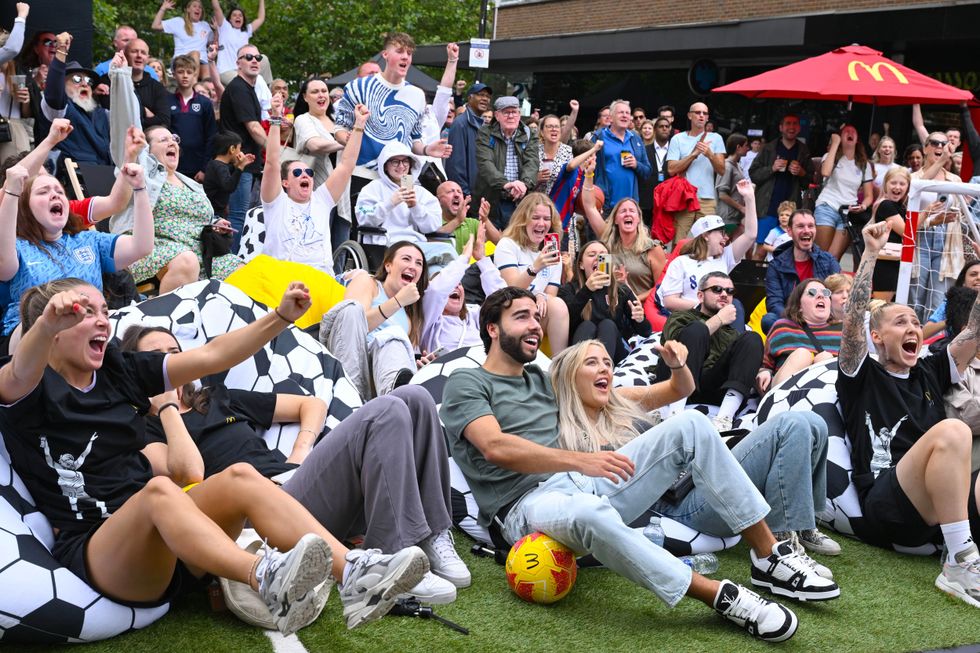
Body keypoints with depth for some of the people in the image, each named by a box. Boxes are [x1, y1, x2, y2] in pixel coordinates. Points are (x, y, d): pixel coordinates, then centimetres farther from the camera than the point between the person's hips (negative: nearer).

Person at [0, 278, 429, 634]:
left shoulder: (120, 372, 15)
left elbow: (211, 357, 10)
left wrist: (281, 317, -2)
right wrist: (47, 325, -49)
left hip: (165, 542, 5)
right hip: (95, 552, -5)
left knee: (239, 477, -22)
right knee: (158, 489, -35)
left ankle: (355, 575, -40)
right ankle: (268, 582, -60)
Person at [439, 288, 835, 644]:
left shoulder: (544, 380, 23)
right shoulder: (466, 385, 1)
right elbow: (496, 448, -17)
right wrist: (580, 460, -29)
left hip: (583, 484, 7)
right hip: (525, 505, -7)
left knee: (689, 426, -8)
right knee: (589, 511, -44)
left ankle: (772, 557, -10)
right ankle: (723, 597, -35)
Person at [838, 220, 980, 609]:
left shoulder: (930, 374, 27)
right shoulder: (863, 377, 13)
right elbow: (853, 322, -3)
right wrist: (870, 254, -8)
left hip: (943, 504, 5)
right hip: (884, 501, -5)